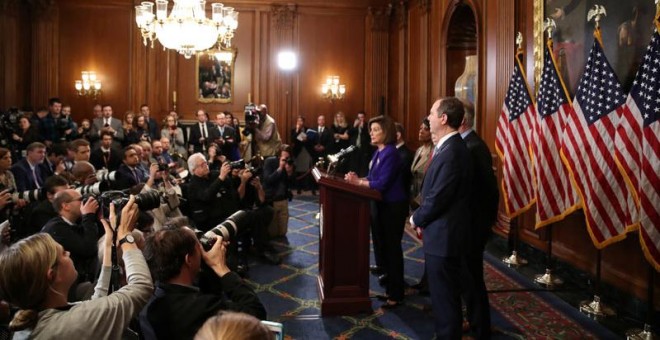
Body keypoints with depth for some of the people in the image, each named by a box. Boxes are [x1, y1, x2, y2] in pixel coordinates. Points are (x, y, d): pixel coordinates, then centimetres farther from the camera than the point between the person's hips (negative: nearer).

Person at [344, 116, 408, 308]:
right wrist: (358, 179, -7)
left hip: (393, 206, -9)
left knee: (392, 248, 0)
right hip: (381, 205, 9)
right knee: (383, 246, 16)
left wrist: (358, 182, -20)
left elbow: (382, 184, -25)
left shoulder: (390, 153, -20)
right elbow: (373, 178, 11)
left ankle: (396, 295, 13)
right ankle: (391, 288, 30)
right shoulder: (379, 152, 9)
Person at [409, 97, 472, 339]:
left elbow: (437, 198, -23)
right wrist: (422, 219, 6)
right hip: (442, 232, 10)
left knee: (444, 296, 4)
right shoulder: (448, 147, 10)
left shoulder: (451, 152, -23)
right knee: (443, 293, 21)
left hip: (443, 236, -10)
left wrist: (416, 219, -6)